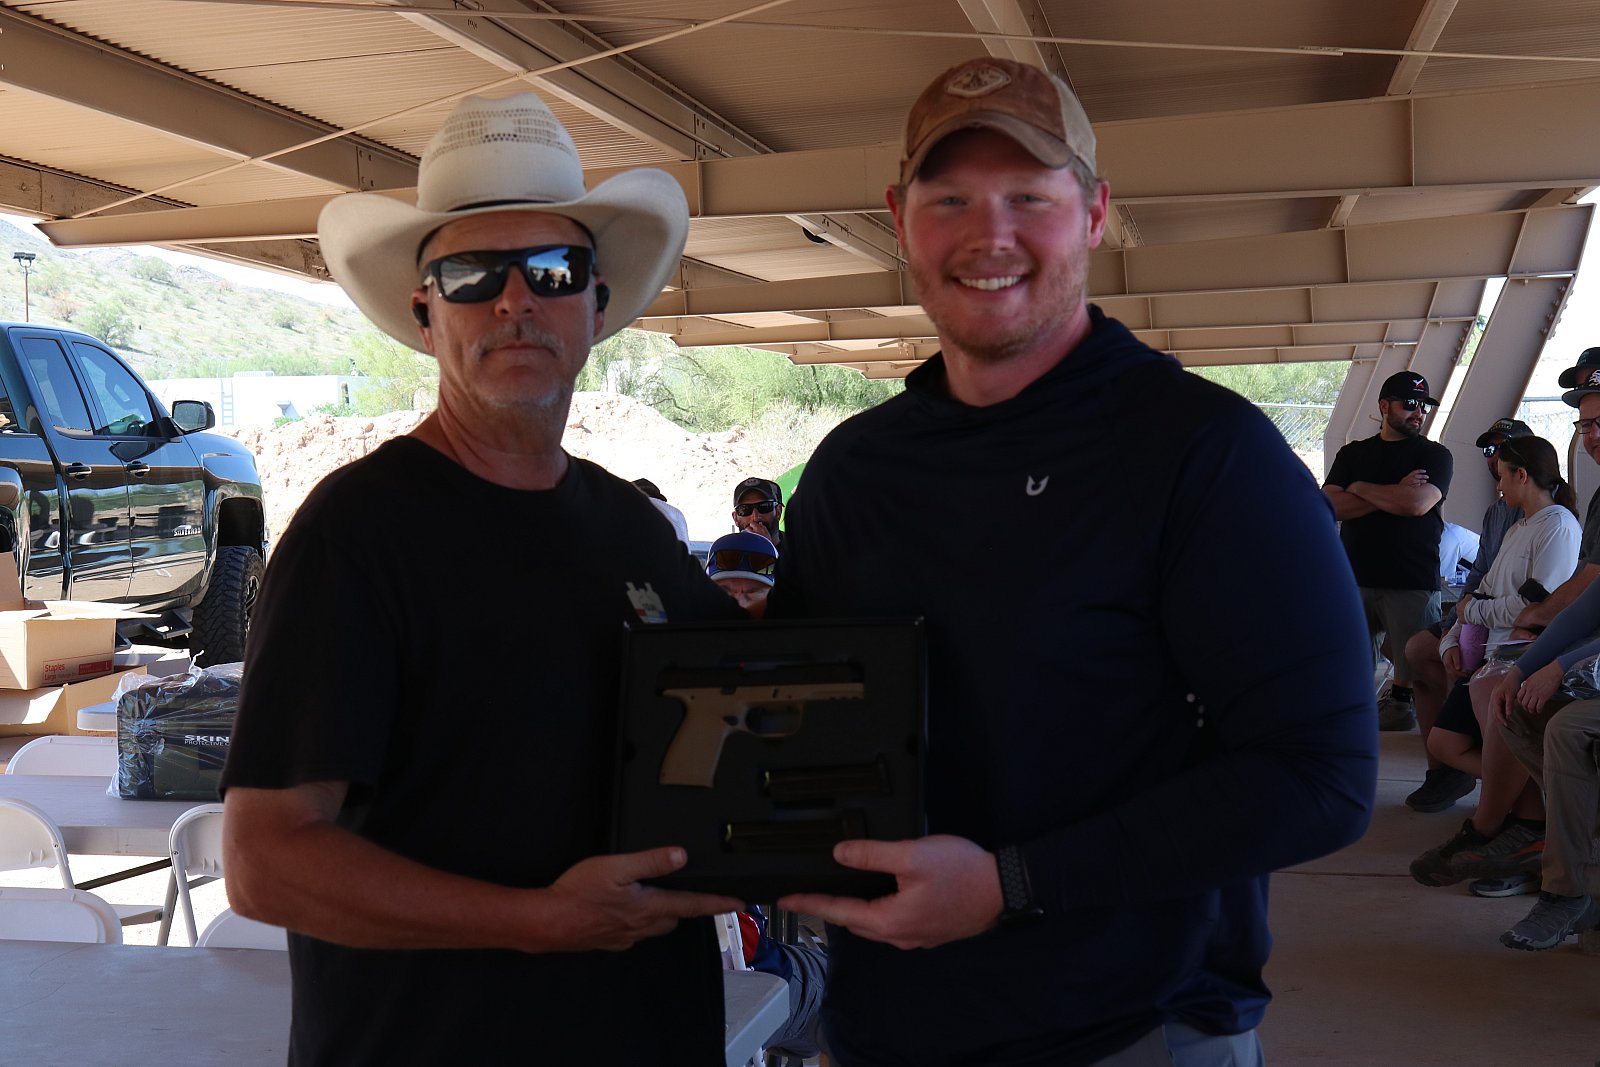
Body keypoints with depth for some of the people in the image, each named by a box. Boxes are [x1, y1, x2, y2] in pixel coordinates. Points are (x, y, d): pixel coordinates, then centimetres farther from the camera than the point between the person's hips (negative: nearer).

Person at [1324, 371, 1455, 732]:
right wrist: (1395, 494, -8)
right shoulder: (1352, 454, 15)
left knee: (1411, 665, -4)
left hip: (1413, 582, -3)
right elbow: (1330, 507, -2)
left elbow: (1417, 504, -14)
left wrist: (1361, 488, -1)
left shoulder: (1434, 455, 7)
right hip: (1354, 578, 3)